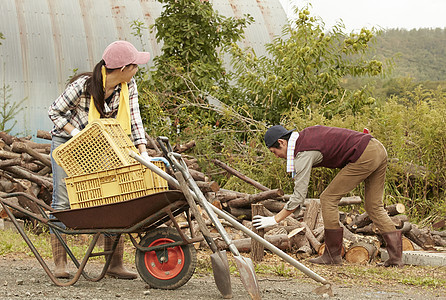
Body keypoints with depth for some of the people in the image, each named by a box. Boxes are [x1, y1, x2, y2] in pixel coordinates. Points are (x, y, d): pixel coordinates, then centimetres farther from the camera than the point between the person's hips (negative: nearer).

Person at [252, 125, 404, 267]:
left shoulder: (303, 154, -10)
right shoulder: (306, 133, 15)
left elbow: (299, 196, -10)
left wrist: (275, 219, -4)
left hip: (364, 157, -10)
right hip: (378, 149, 10)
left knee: (328, 198, 0)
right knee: (374, 207, 13)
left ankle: (332, 255, 5)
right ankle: (395, 256, 5)